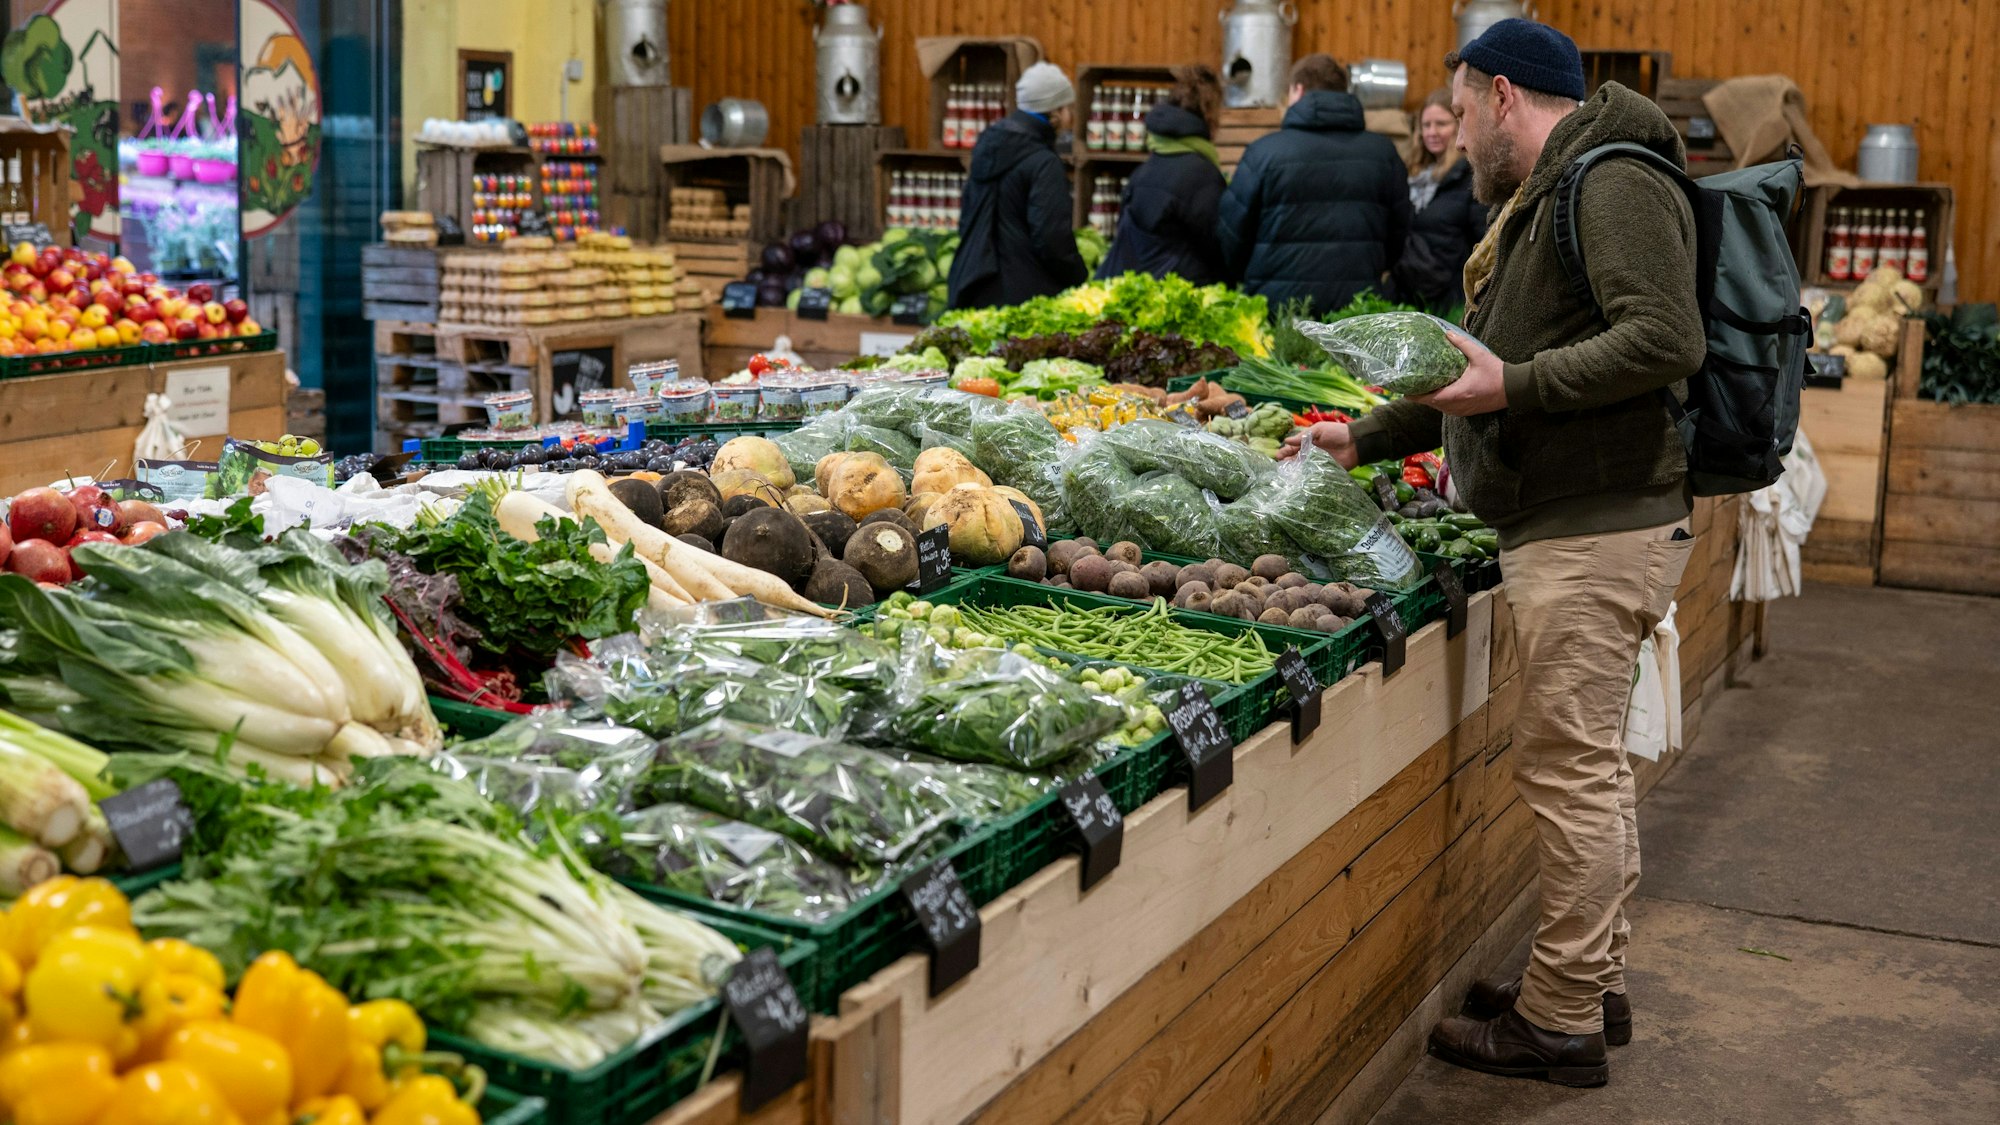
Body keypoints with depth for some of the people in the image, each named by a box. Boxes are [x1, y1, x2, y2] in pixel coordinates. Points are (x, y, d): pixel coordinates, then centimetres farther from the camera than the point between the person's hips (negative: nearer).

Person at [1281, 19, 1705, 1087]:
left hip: (1598, 529, -11)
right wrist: (1364, 439, 27)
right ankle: (1594, 984, 26)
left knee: (1566, 768, -6)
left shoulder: (1612, 186, -11)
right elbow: (1474, 378, 28)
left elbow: (1667, 340, -24)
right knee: (1590, 761, 16)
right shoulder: (1541, 205, 22)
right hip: (1564, 524, 11)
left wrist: (1515, 385, -23)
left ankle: (1560, 1024, 3)